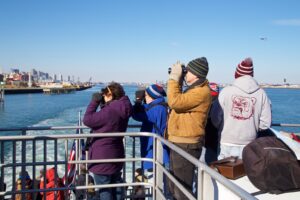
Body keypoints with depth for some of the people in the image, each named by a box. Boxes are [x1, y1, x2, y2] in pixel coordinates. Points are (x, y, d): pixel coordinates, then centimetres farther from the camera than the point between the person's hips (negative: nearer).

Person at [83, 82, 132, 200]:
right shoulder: (121, 110, 1)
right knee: (116, 185, 22)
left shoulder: (109, 112, -27)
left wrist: (94, 101, -11)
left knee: (104, 190, 5)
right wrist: (103, 105, 5)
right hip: (116, 155, 9)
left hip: (103, 157, -9)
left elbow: (87, 120, -18)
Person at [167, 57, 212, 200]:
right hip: (178, 143, 11)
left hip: (186, 145, -11)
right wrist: (177, 80, 12)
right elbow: (179, 101, 21)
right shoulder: (194, 89, 16)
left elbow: (175, 102, -27)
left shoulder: (202, 92, -19)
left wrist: (174, 78, -16)